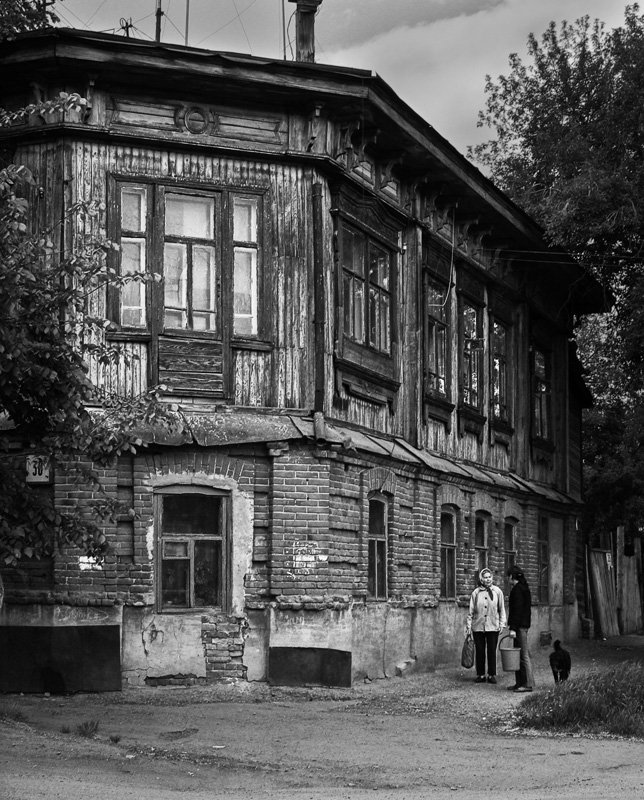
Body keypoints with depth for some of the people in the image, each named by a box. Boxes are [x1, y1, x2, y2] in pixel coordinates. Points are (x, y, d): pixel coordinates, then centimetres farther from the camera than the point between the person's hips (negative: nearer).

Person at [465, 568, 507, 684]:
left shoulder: (497, 592, 3)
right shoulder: (476, 593, 3)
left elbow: (501, 609, 8)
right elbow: (471, 611, 7)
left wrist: (502, 624, 3)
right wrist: (468, 626, 4)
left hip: (493, 626, 0)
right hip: (478, 627, 0)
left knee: (492, 651, 1)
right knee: (479, 651, 3)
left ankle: (492, 675, 10)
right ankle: (480, 675, 12)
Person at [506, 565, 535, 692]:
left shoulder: (517, 589, -13)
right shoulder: (524, 587, 17)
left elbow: (517, 609, -19)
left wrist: (513, 628, -21)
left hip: (520, 626, -10)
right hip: (524, 624, 10)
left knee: (524, 655, -8)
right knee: (518, 654, 13)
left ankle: (528, 684, -6)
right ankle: (520, 683, 17)